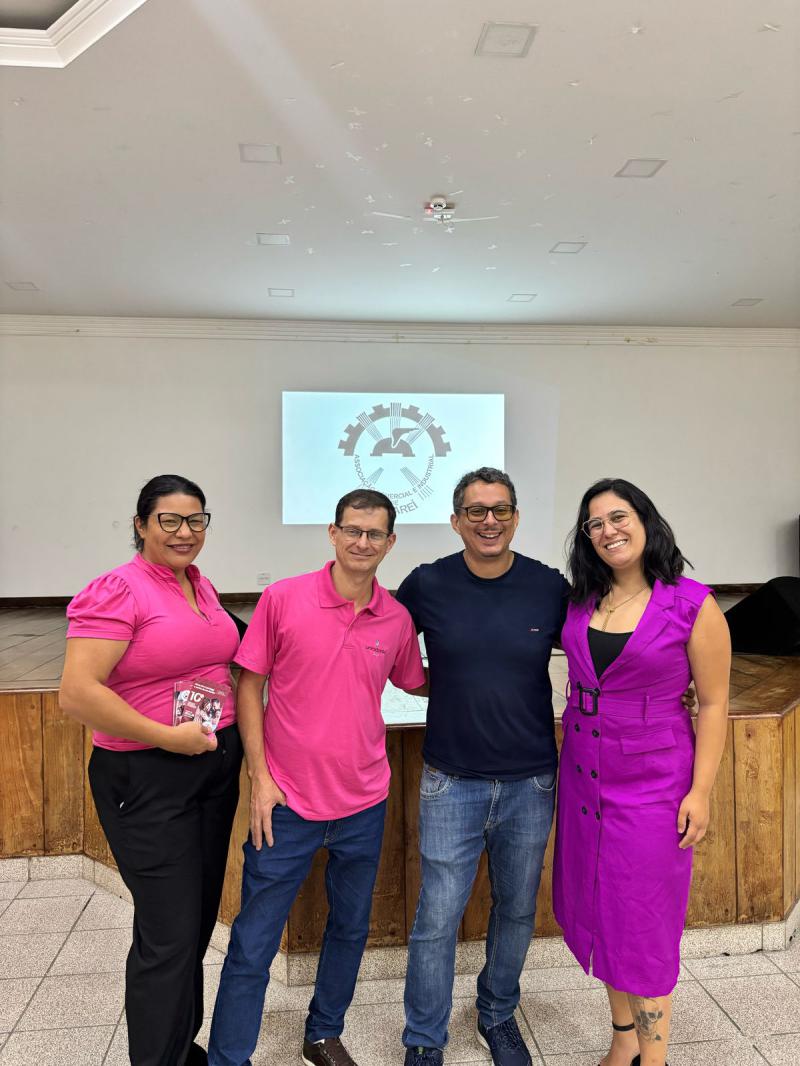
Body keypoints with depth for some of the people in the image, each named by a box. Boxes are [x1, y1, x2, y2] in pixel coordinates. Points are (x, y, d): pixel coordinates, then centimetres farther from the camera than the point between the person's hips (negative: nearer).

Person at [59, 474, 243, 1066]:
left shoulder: (203, 587, 8)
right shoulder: (118, 590, -15)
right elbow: (77, 693, -22)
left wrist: (237, 743, 12)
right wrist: (167, 737, -20)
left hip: (216, 767, 8)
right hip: (149, 780, -8)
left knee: (199, 921, 19)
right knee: (169, 935, 0)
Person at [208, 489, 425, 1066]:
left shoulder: (398, 618, -3)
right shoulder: (283, 598, -10)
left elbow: (415, 683, 16)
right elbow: (249, 685, -5)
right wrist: (259, 776, -8)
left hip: (364, 802, 3)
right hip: (288, 801, -3)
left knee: (351, 928, 20)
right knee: (254, 942, 7)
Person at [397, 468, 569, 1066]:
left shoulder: (551, 587, -7)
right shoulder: (427, 585, -8)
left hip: (531, 783, 2)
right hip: (452, 782, -1)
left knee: (517, 911, 19)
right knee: (437, 920, 6)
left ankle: (499, 1016, 45)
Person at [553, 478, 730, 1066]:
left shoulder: (693, 605, -12)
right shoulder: (582, 602, 0)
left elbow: (713, 704, -8)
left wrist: (701, 791, -10)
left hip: (653, 783, -5)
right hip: (584, 775, 5)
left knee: (642, 920, 4)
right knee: (597, 907, 16)